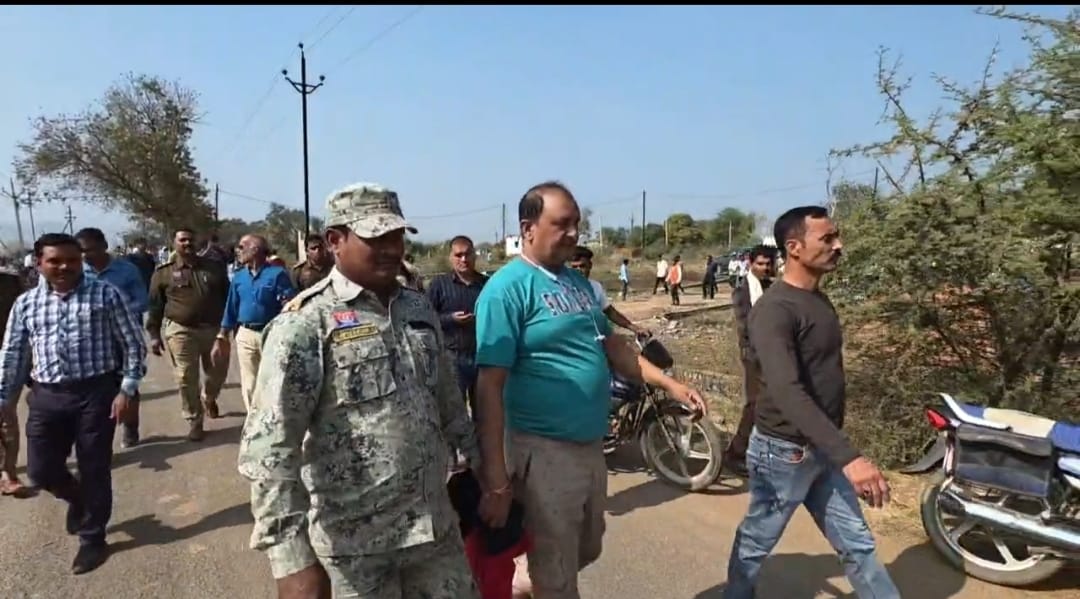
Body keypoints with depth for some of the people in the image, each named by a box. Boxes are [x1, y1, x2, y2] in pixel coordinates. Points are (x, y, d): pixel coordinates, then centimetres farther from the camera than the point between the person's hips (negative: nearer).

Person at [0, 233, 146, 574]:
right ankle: (79, 499, 40)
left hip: (96, 393, -3)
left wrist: (126, 389, -9)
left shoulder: (105, 295, -4)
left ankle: (92, 538, 25)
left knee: (94, 469, 5)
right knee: (41, 469, 6)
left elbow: (134, 344, -3)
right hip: (47, 396, 3)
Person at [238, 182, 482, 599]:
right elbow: (269, 444, -18)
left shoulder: (419, 309, 6)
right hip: (354, 539, -5)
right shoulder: (306, 322, -13)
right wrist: (291, 558, -23)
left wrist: (479, 463, 18)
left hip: (435, 526, 5)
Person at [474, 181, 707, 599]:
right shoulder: (508, 287, -16)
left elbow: (611, 345, 18)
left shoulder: (577, 280, 8)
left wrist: (669, 384, 9)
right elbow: (490, 386, -19)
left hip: (591, 444, 8)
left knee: (588, 550, 26)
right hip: (544, 449, -8)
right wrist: (496, 479, -21)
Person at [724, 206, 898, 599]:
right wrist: (849, 457, -39)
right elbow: (788, 393, -33)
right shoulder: (774, 309, -23)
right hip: (784, 451, -8)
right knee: (755, 544, 12)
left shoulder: (818, 299, 7)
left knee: (856, 544, 14)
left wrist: (840, 453, 20)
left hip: (823, 449, 8)